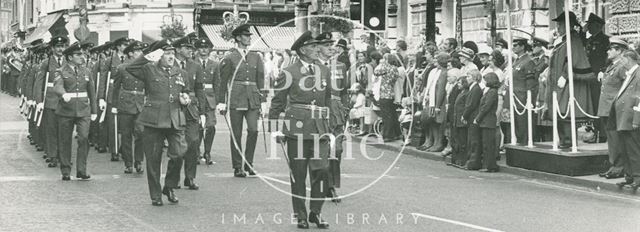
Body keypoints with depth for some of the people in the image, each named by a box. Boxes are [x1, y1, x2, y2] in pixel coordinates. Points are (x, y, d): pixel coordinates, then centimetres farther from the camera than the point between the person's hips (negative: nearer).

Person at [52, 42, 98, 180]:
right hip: (65, 112, -2)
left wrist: (94, 111, 15)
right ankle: (65, 172, 15)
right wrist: (64, 94, -42)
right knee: (65, 142, 4)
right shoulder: (61, 72, -2)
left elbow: (92, 92, 17)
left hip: (83, 111, 2)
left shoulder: (86, 72, 11)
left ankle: (81, 170, -5)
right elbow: (57, 87, -20)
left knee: (84, 138, -12)